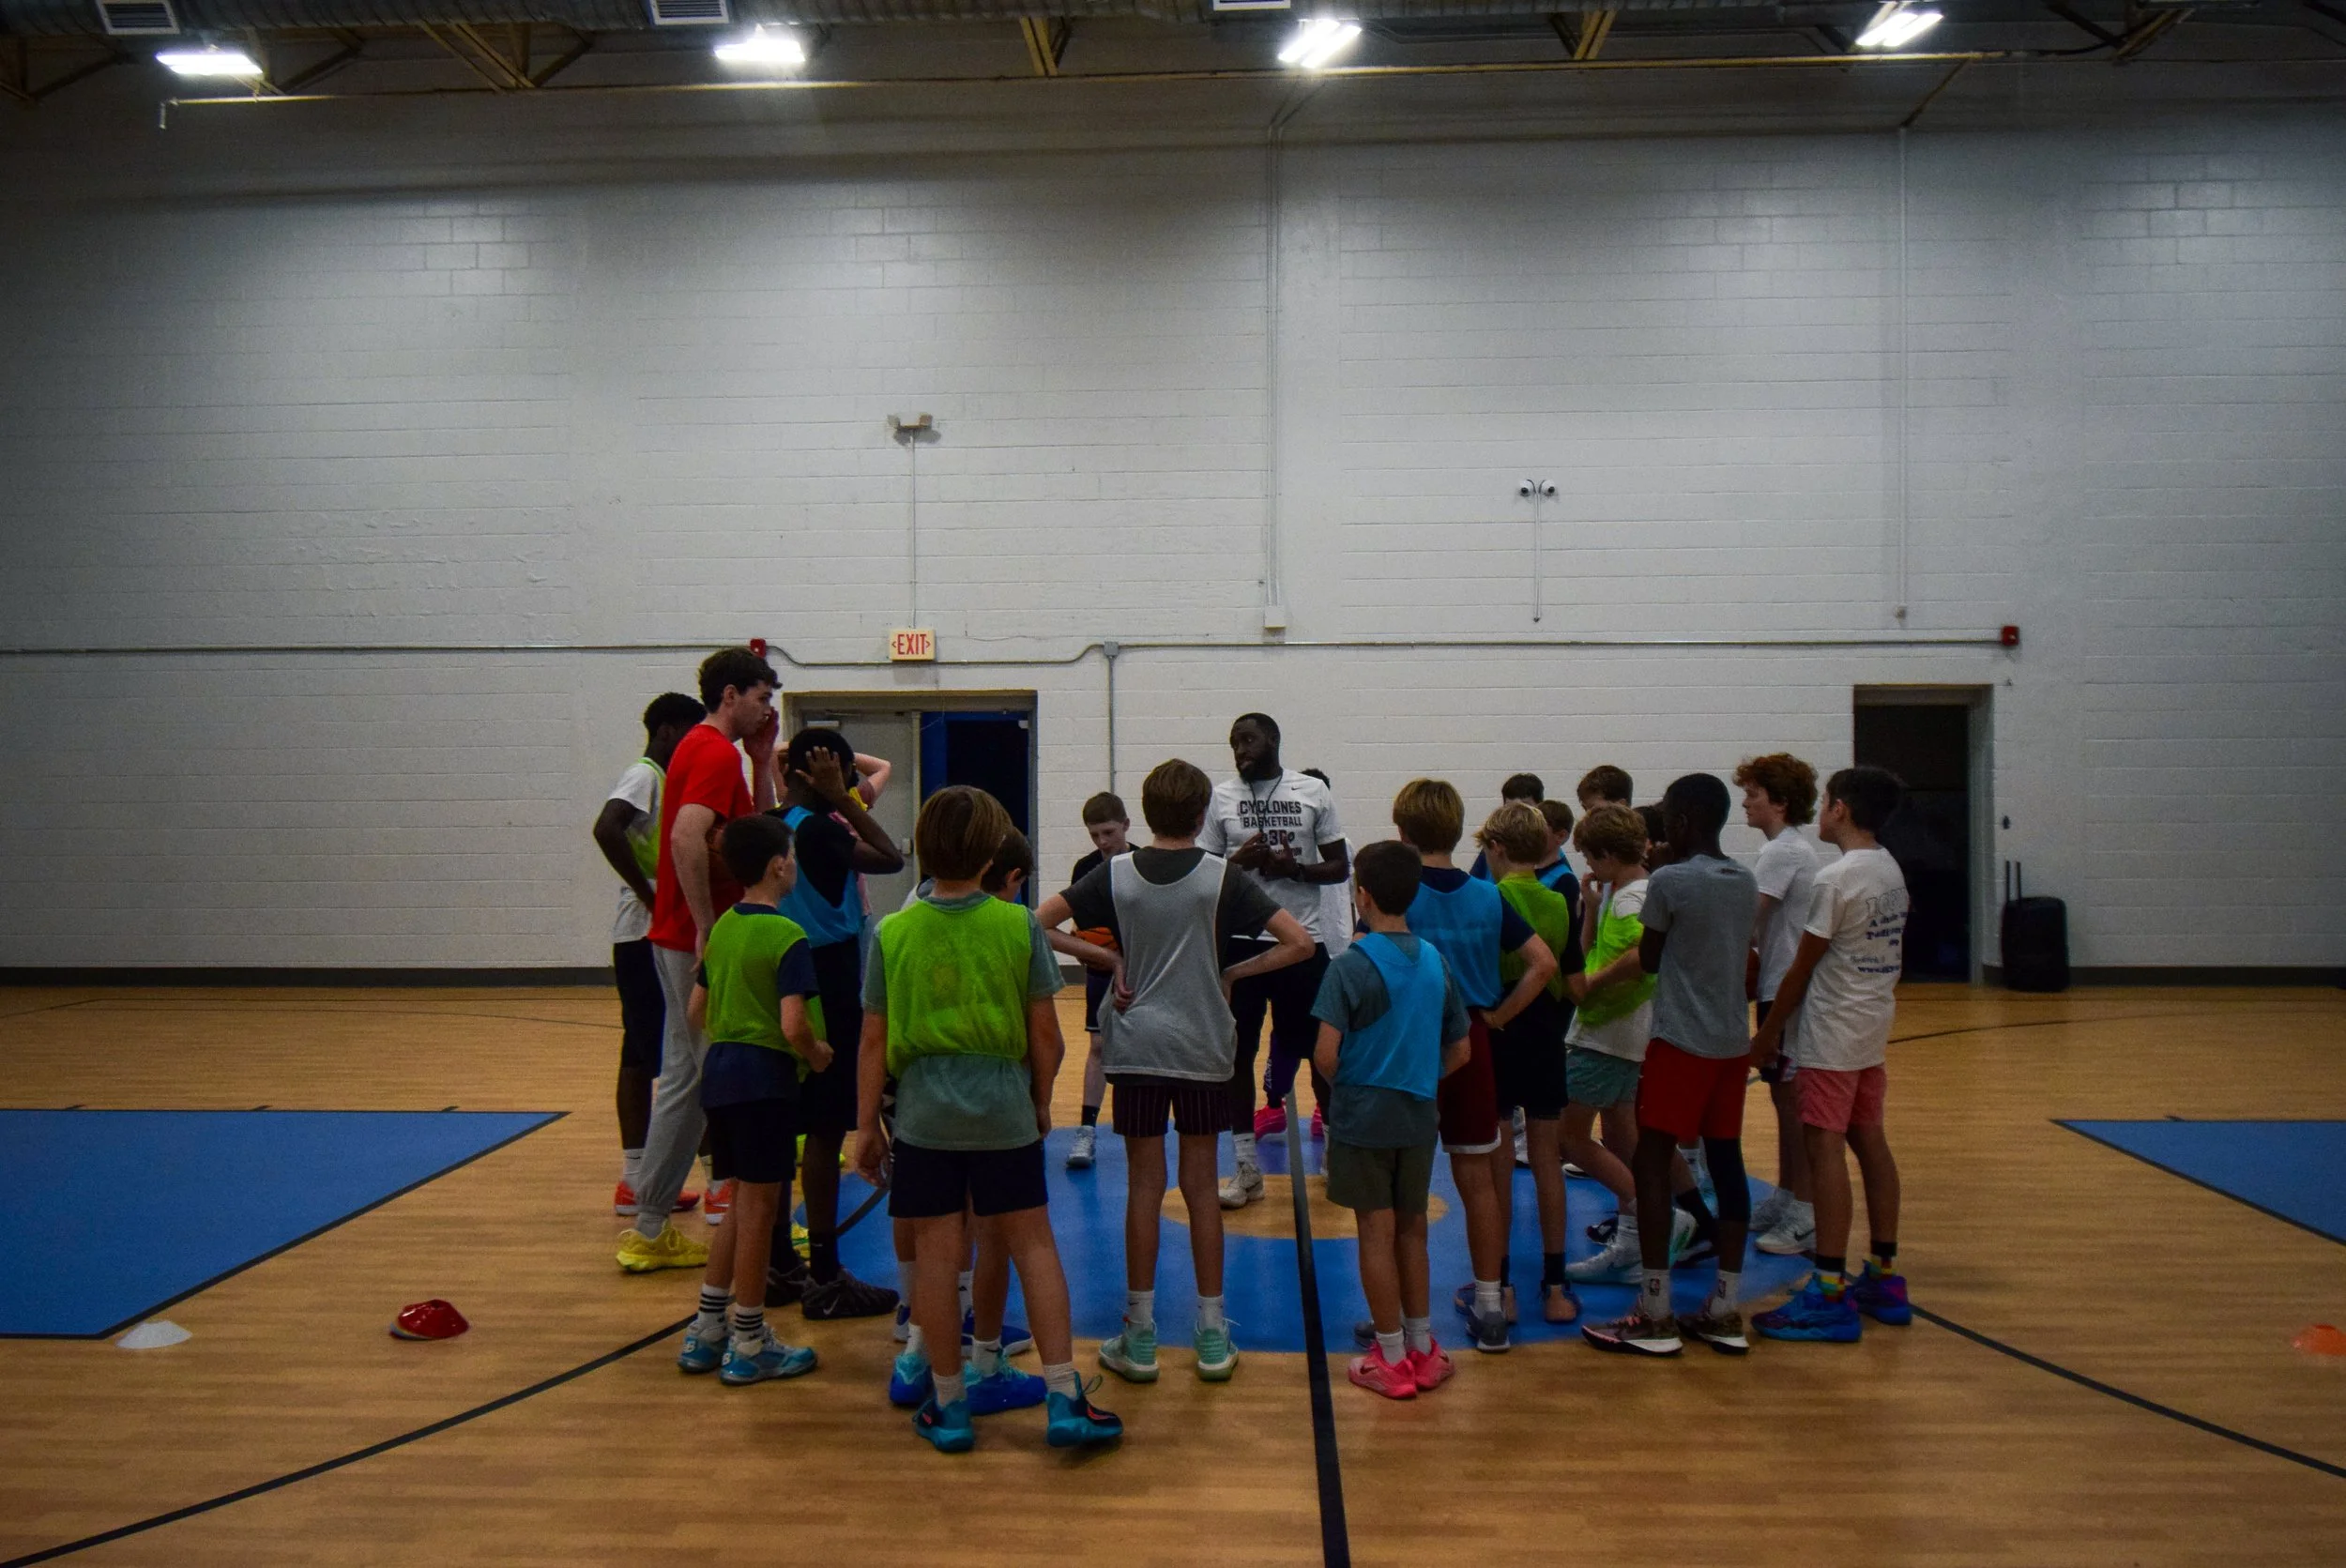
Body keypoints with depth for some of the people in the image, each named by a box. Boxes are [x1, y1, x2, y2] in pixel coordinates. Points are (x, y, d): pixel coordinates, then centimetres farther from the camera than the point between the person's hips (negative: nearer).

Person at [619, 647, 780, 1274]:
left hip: (681, 940, 10)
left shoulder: (704, 747, 17)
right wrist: (708, 929, -25)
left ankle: (650, 1229, 17)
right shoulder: (716, 753, -15)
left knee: (684, 1080, 13)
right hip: (700, 941, -10)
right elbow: (686, 837, -30)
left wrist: (762, 758, 11)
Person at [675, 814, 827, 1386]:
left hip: (719, 1071, 8)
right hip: (765, 1079, -8)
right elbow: (794, 1024, -23)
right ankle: (748, 1348, 13)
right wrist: (818, 1054, -5)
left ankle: (705, 1333, 26)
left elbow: (696, 1011, 15)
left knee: (742, 1206, 19)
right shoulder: (787, 936, -14)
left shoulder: (723, 928, 10)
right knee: (758, 1210, 3)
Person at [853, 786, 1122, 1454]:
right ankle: (1064, 1398, 10)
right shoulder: (1020, 925, -5)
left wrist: (865, 1125, 8)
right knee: (1033, 1245, 9)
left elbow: (874, 1041, -1)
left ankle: (948, 1404, 17)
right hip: (1005, 1111, 0)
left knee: (935, 1254, 7)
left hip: (923, 1115, 0)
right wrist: (1042, 1101, 14)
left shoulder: (891, 934, -4)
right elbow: (1045, 1032, -1)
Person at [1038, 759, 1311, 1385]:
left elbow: (1037, 923, -5)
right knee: (1201, 1185, 8)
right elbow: (1299, 943, -10)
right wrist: (1232, 973, 0)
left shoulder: (1115, 874, -2)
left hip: (1136, 1046, 1)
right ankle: (1213, 1336, 15)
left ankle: (1139, 1337, 12)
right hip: (1203, 1049, 0)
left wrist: (1110, 961, -2)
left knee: (1144, 1185, 6)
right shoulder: (1223, 876, -6)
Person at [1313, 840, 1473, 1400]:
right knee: (1412, 1230, 17)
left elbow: (1325, 1056, -20)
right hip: (1419, 1119, 5)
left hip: (1363, 1118, -5)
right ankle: (1422, 1349, 24)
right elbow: (1460, 1051, 6)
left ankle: (1391, 1360, 13)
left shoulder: (1350, 967, -15)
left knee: (1376, 1233, 5)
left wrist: (1342, 1084, 0)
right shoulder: (1436, 961, 2)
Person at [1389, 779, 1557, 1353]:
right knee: (1479, 1178, 13)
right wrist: (1497, 1015, 2)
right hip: (1471, 1044, 3)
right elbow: (1543, 963, -2)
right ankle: (1490, 1304, 20)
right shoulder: (1487, 896, 1)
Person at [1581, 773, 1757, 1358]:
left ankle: (1654, 1315, -2)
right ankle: (1724, 1311, 13)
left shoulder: (1668, 882, -11)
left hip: (1681, 1040, -7)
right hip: (1733, 1040, 7)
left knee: (1651, 1162, -2)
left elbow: (1648, 960, -3)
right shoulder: (1746, 882, 9)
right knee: (1726, 1161, 8)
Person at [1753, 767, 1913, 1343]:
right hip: (1873, 1026, 9)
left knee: (1825, 1150, -7)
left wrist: (1768, 1031, -3)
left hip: (1832, 1035, -9)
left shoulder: (1836, 879, -16)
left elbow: (1802, 967, -12)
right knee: (1869, 1143, 14)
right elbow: (1891, 952, 14)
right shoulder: (1891, 872, 10)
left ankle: (1830, 1294, -7)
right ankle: (1885, 1279, 22)